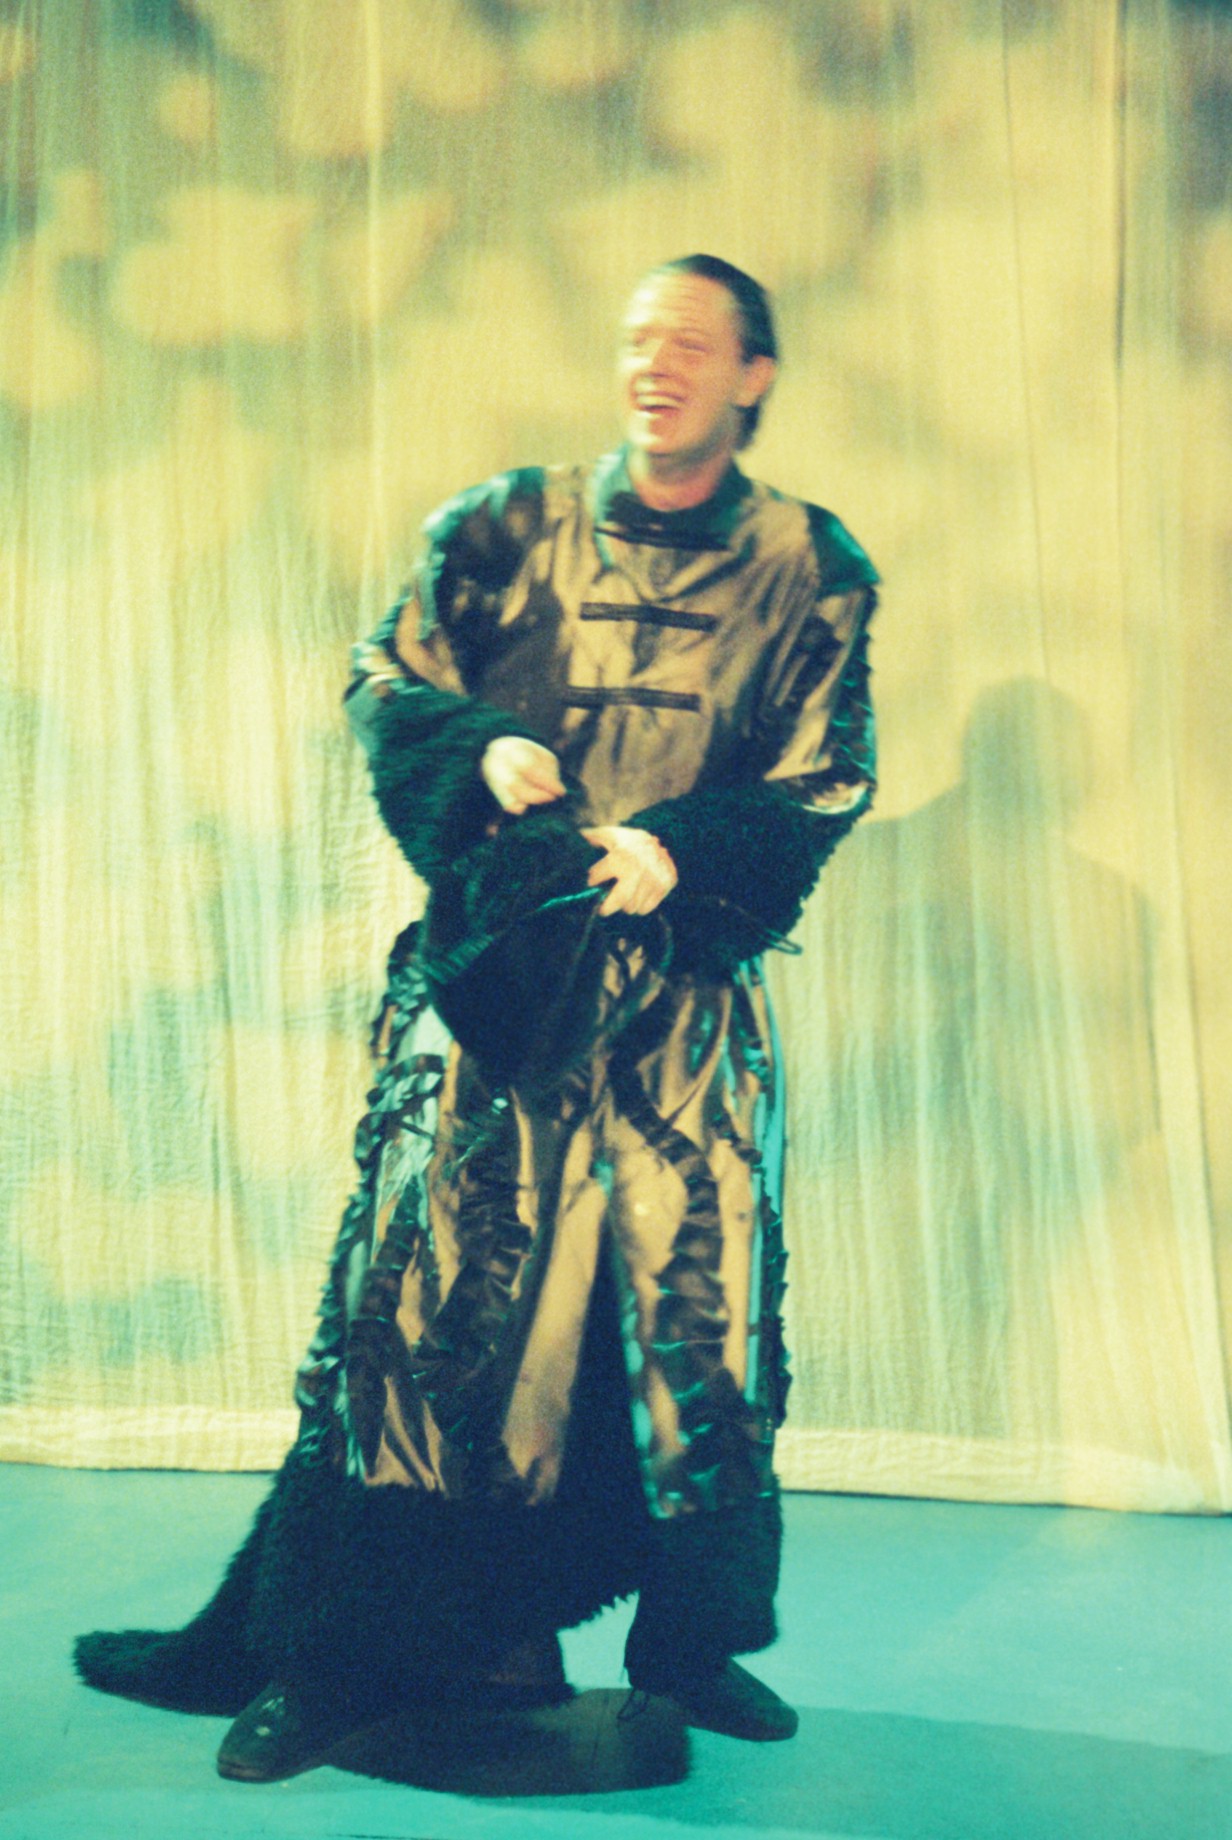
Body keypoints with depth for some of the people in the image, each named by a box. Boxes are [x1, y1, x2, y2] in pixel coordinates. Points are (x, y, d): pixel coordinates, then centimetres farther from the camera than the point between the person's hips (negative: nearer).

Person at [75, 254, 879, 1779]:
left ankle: (694, 1642, 20)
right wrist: (483, 749, -12)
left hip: (685, 989, 0)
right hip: (495, 970, 0)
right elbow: (386, 681, 8)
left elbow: (822, 786, 1)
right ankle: (325, 1651, 10)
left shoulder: (811, 570, 5)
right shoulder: (510, 527, 6)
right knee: (424, 1284, -1)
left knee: (699, 1298, 1)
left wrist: (681, 848, -15)